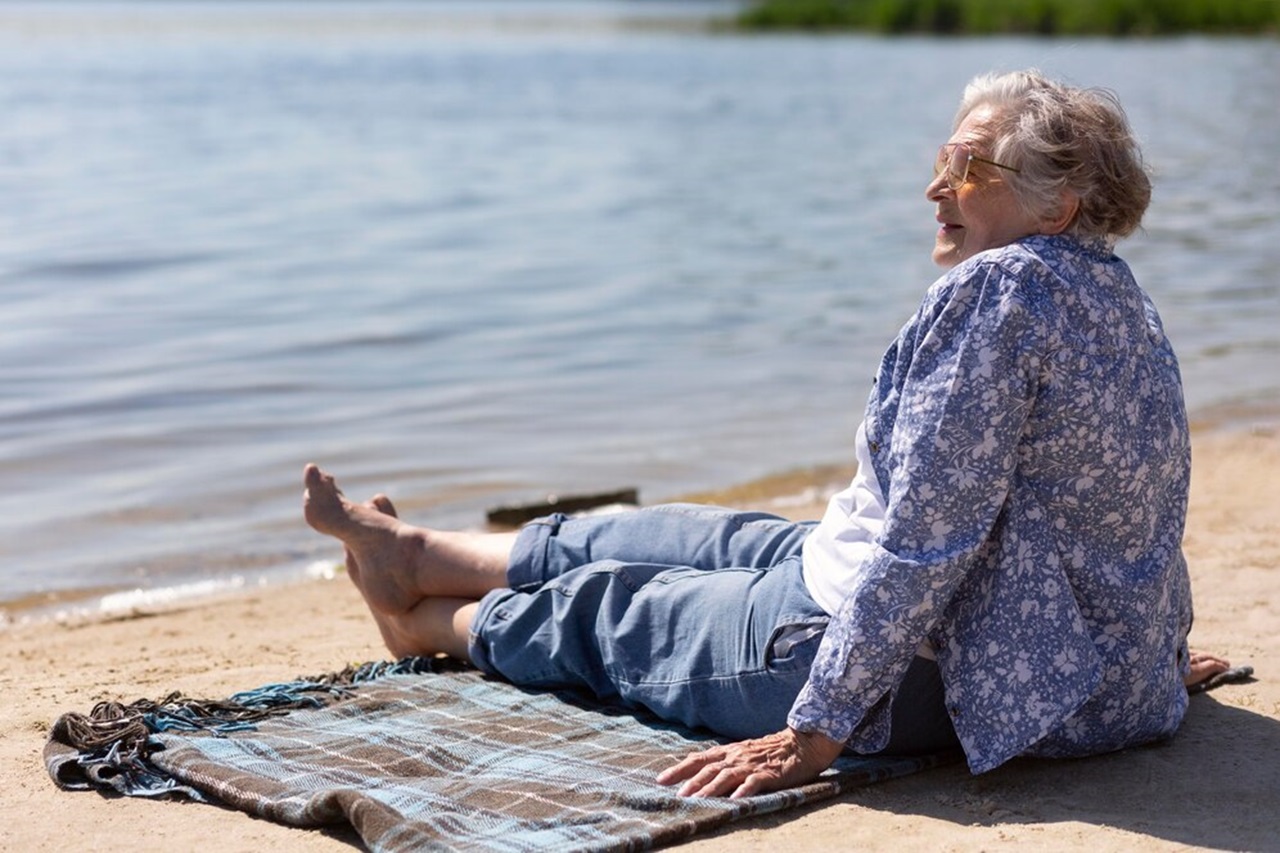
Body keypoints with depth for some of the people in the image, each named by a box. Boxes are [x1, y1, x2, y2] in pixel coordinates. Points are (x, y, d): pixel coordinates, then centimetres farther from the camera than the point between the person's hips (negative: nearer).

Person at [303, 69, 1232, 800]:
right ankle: (413, 553, 43)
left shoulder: (995, 290, -25)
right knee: (697, 537, 23)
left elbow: (921, 539, -29)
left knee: (608, 607, 13)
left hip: (920, 672, -9)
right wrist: (1149, 650, 31)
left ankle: (426, 621, 44)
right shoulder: (1119, 293, 5)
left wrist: (814, 732, -25)